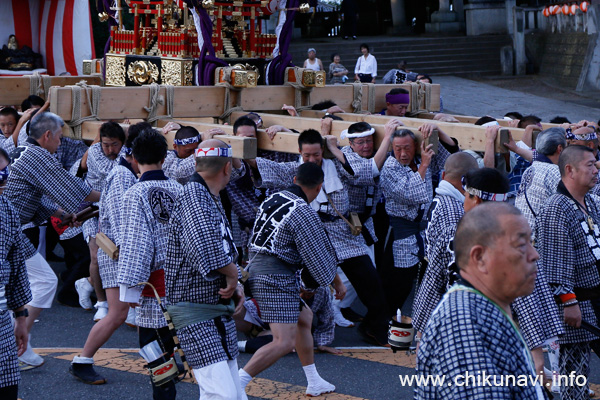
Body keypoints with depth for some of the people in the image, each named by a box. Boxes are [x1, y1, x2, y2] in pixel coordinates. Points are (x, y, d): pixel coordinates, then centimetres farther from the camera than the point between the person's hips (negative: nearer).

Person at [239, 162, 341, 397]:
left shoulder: (272, 199, 11)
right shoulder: (303, 213, -14)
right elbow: (320, 256, -8)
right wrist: (337, 283, 8)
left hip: (256, 269, 10)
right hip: (277, 279, -10)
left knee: (304, 318, 25)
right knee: (284, 342, -15)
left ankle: (314, 383, 33)